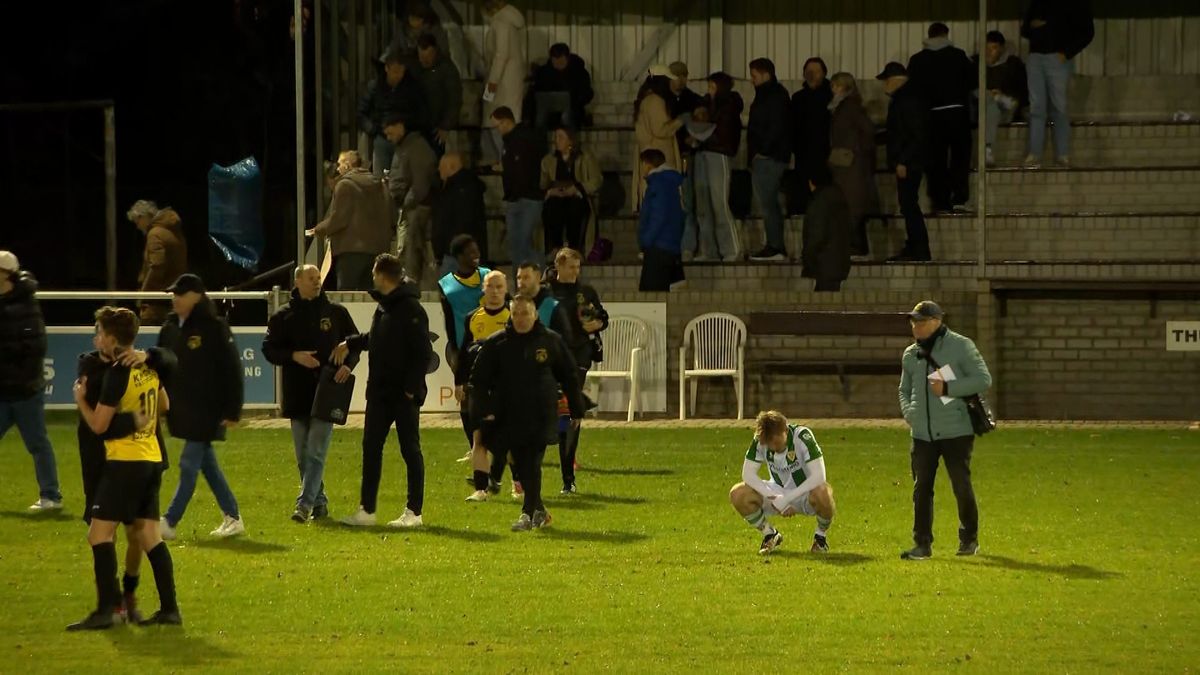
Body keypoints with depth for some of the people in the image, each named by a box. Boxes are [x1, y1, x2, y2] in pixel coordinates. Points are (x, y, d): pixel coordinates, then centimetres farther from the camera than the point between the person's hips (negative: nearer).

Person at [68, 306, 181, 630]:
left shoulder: (118, 373, -16)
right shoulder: (149, 366, 8)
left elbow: (98, 424, -14)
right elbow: (164, 405, 24)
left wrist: (80, 398, 2)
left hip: (124, 460, -8)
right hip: (152, 458, 8)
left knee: (99, 532, -7)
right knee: (149, 534, 11)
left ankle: (106, 609, -14)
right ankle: (169, 608, 7)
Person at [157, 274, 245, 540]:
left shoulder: (214, 328, -12)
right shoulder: (170, 327, 8)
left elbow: (232, 370, -12)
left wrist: (232, 410, -14)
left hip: (206, 410, -7)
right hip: (182, 409, 7)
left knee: (189, 465, -6)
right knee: (207, 464, 12)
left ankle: (169, 523, -5)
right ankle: (232, 518, 20)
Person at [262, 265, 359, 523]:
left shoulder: (336, 313, 7)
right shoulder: (283, 316, 6)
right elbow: (269, 348, 3)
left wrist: (348, 365, -7)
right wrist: (294, 356, -13)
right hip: (297, 393, 2)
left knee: (316, 453, -11)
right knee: (303, 456, 7)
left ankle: (305, 504, -17)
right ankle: (319, 502, 19)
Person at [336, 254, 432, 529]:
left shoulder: (411, 310, -16)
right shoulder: (383, 307, 12)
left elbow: (423, 352, -19)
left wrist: (412, 388, -21)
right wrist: (350, 344, 24)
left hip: (403, 395, -9)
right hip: (379, 393, 9)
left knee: (410, 450, 0)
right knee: (371, 448, 9)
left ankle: (414, 512, 7)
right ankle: (366, 511, 15)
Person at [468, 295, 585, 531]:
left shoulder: (551, 341, 4)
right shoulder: (496, 344, 3)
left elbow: (569, 377, 13)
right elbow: (479, 381, 3)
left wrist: (576, 411, 15)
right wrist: (483, 412, -8)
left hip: (541, 416, -2)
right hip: (508, 418, 2)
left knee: (532, 465, -10)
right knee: (522, 467, 7)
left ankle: (528, 513, -10)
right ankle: (539, 511, 22)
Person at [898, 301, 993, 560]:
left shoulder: (960, 346, -4)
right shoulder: (911, 354, 13)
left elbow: (983, 380, -8)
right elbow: (905, 389, 24)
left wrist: (948, 388, -16)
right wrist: (909, 412, 4)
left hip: (956, 431, -5)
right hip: (922, 432, 5)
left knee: (961, 485, 0)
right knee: (921, 488, 1)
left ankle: (969, 539, 16)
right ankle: (922, 544, 7)